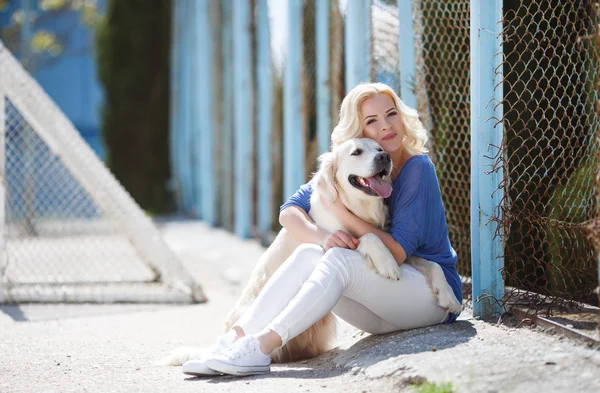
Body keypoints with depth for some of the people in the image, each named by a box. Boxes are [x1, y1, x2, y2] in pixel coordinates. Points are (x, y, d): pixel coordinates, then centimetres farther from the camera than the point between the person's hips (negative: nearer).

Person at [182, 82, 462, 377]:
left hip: (434, 293, -5)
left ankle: (261, 345, -43)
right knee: (309, 254, -21)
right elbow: (289, 211, -3)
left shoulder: (417, 168, -11)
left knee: (340, 260, -30)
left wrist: (341, 211, -21)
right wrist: (322, 237, -24)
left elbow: (398, 252, -16)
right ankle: (233, 339, -34)